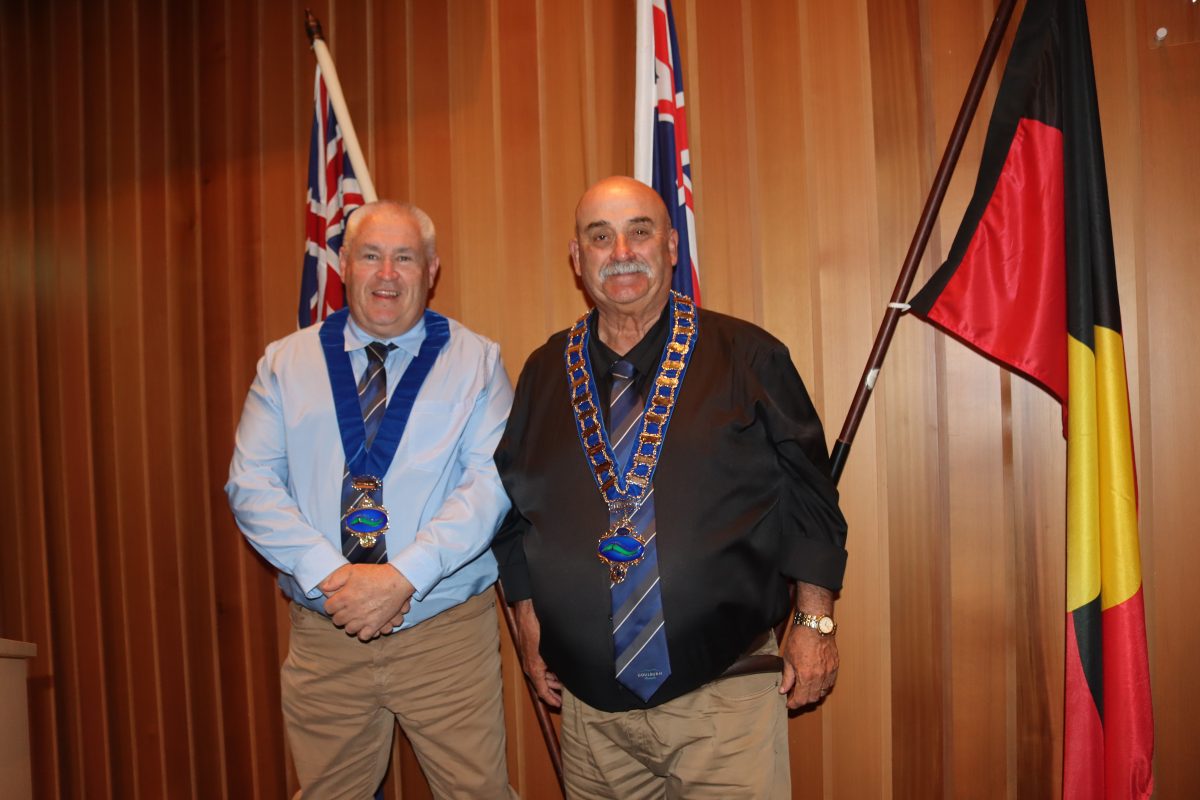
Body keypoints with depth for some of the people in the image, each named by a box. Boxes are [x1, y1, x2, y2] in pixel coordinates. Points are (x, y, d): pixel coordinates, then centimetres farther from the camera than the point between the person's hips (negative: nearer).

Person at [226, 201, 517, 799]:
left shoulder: (475, 361, 1)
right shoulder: (285, 363, 6)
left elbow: (490, 482, -9)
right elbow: (252, 484, -1)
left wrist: (404, 576, -19)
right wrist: (331, 575, -14)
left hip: (447, 633, -1)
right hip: (324, 635, 2)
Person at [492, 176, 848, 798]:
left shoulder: (746, 357, -3)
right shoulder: (546, 373, 6)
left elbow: (807, 491, 0)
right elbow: (514, 506, 14)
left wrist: (814, 620, -2)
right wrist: (529, 623, 11)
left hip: (724, 688, -2)